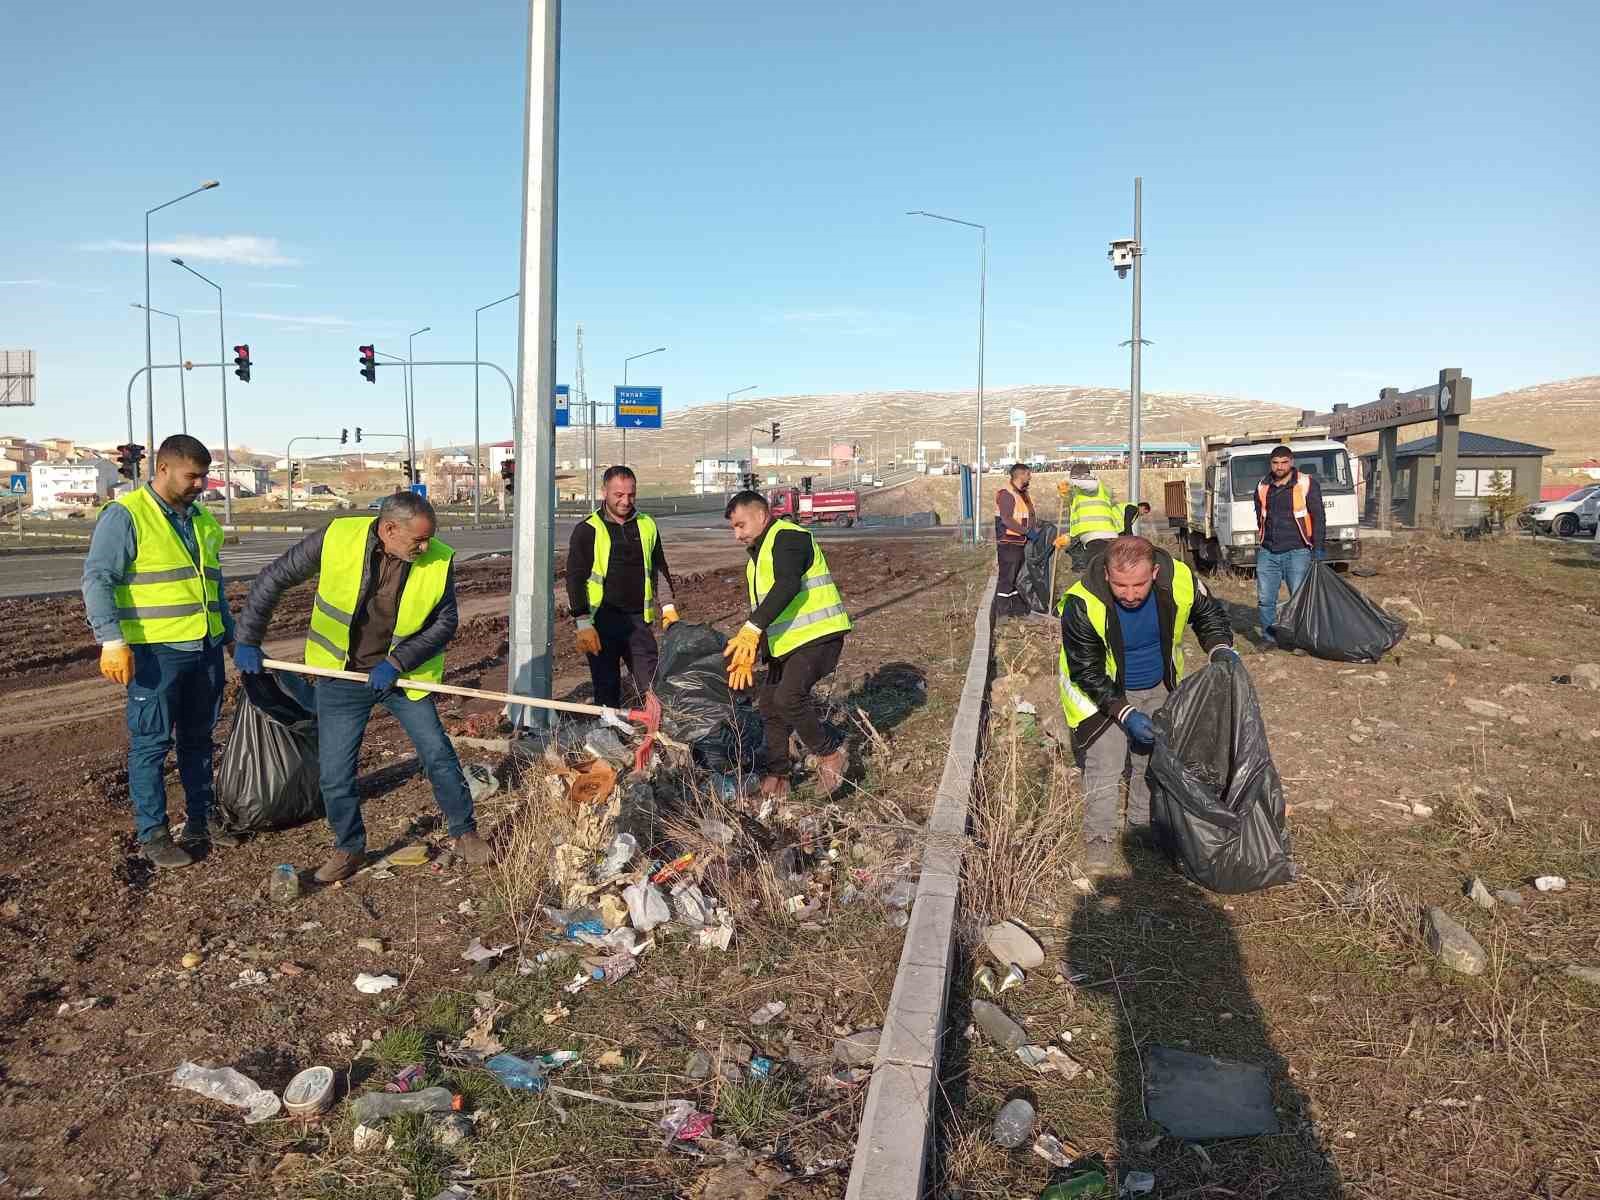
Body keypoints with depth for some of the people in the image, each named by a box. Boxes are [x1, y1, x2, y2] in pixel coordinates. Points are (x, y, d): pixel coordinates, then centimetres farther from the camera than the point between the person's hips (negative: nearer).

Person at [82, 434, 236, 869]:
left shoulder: (203, 519, 14)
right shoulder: (125, 515, -8)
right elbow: (97, 579, -15)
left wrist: (231, 634, 25)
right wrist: (113, 640, -23)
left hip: (206, 650, 7)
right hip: (155, 653, -7)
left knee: (198, 739, 15)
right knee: (151, 743, 1)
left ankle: (200, 823, 26)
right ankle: (152, 834, 11)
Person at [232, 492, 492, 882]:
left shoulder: (439, 560, -17)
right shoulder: (337, 538, -19)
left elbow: (445, 623, -9)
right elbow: (274, 579, -8)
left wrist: (397, 661, -20)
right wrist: (248, 641, -6)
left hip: (403, 673, 0)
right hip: (342, 675, 0)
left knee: (439, 754, 2)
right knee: (335, 772, 4)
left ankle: (465, 833, 22)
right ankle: (349, 848, 26)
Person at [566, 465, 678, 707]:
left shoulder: (647, 526, 9)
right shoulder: (587, 530, -3)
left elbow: (659, 569, 18)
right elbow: (575, 578, -5)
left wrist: (668, 607, 8)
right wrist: (584, 625, -12)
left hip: (638, 620, 3)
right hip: (602, 621, -3)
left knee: (653, 685, 0)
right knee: (607, 689, 3)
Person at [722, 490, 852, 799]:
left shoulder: (787, 536, -12)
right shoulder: (757, 557, 21)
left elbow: (787, 586, -28)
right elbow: (760, 608, 22)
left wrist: (752, 629, -34)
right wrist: (747, 654, 9)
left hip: (818, 635, -10)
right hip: (785, 642, 10)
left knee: (789, 697, -23)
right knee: (769, 704, 9)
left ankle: (831, 753, -3)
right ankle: (777, 775, 20)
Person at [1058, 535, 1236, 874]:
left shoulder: (1179, 580, -26)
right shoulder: (1082, 604, -35)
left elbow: (1209, 614, -3)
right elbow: (1087, 673, -24)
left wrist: (1220, 648, -23)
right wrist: (1125, 714, -30)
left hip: (1159, 688, 4)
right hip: (1103, 692, -4)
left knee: (1155, 762, 17)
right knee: (1104, 767, -12)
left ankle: (1143, 826, 39)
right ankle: (1098, 839, 8)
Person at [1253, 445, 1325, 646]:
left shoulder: (1307, 484, -1)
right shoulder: (1262, 487, 11)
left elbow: (1318, 517, -1)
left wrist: (1318, 548, -7)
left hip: (1296, 552, -4)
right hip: (1267, 552, 4)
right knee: (1265, 598, 2)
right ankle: (1268, 637, 12)